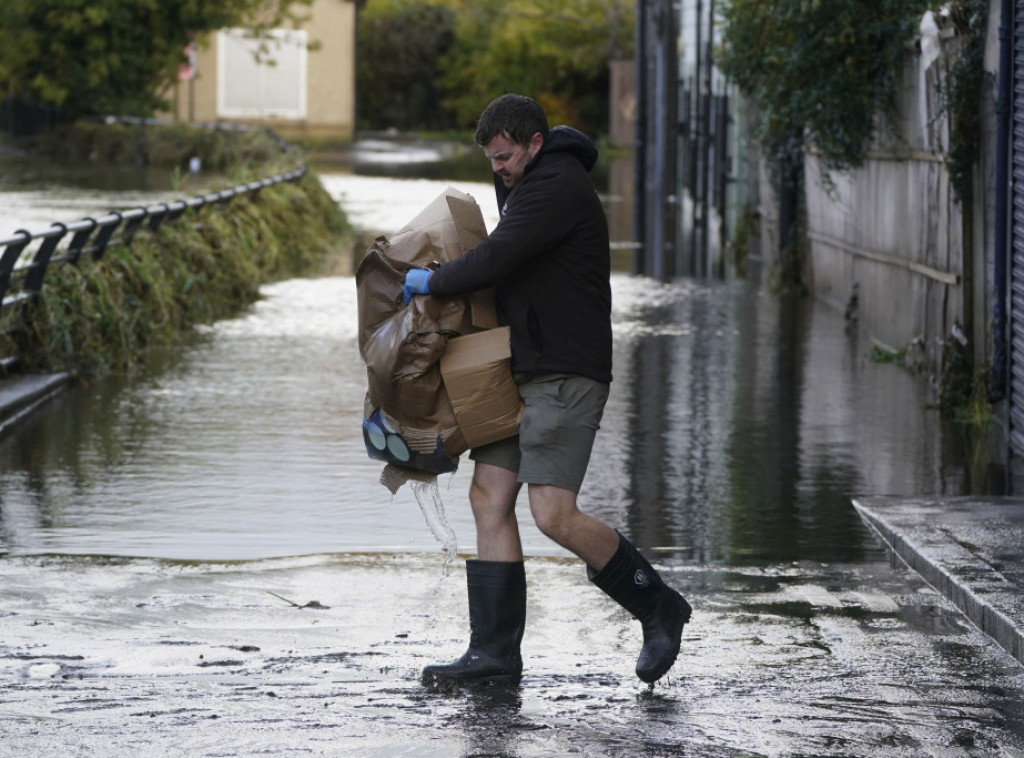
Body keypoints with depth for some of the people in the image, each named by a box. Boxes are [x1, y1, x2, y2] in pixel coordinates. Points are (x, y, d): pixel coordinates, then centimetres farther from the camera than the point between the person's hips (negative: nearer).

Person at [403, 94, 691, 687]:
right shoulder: (527, 184, 19)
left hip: (566, 375, -10)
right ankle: (495, 654, 1)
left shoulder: (559, 187, -15)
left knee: (554, 514, -15)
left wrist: (432, 281, -6)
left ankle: (659, 608, 3)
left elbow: (495, 261, -21)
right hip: (522, 371, 10)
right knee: (490, 496, 2)